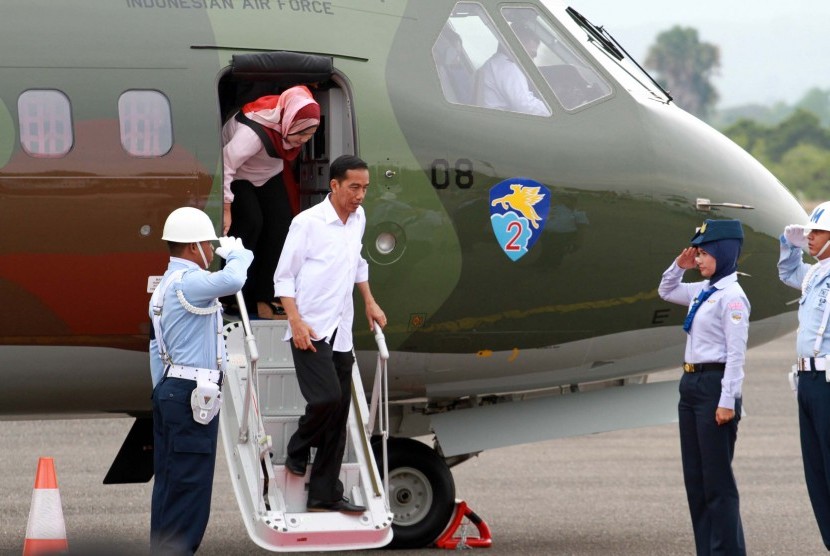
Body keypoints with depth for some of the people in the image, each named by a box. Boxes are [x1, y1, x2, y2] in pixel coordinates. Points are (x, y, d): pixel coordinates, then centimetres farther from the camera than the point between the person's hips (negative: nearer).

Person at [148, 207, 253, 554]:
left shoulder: (166, 284, 18)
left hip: (171, 390, 11)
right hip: (191, 395, -11)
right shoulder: (188, 282, -16)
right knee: (189, 484, -8)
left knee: (170, 480, 12)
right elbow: (232, 280, -36)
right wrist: (236, 253, -14)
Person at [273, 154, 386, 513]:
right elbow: (283, 277, -9)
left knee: (338, 415, 3)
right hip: (311, 331, -7)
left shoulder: (358, 219, 10)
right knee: (327, 398, -20)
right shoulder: (308, 222, -11)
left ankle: (325, 494, 7)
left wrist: (370, 303, 24)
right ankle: (297, 451, 9)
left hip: (341, 334, 7)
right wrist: (296, 322, -18)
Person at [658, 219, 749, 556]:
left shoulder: (731, 296, -14)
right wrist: (679, 266, 13)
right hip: (691, 385, 9)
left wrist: (727, 401, -21)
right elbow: (666, 292, 31)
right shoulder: (702, 292, 12)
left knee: (717, 478, -5)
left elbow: (736, 353, -18)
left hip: (715, 385, -9)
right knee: (694, 477, 10)